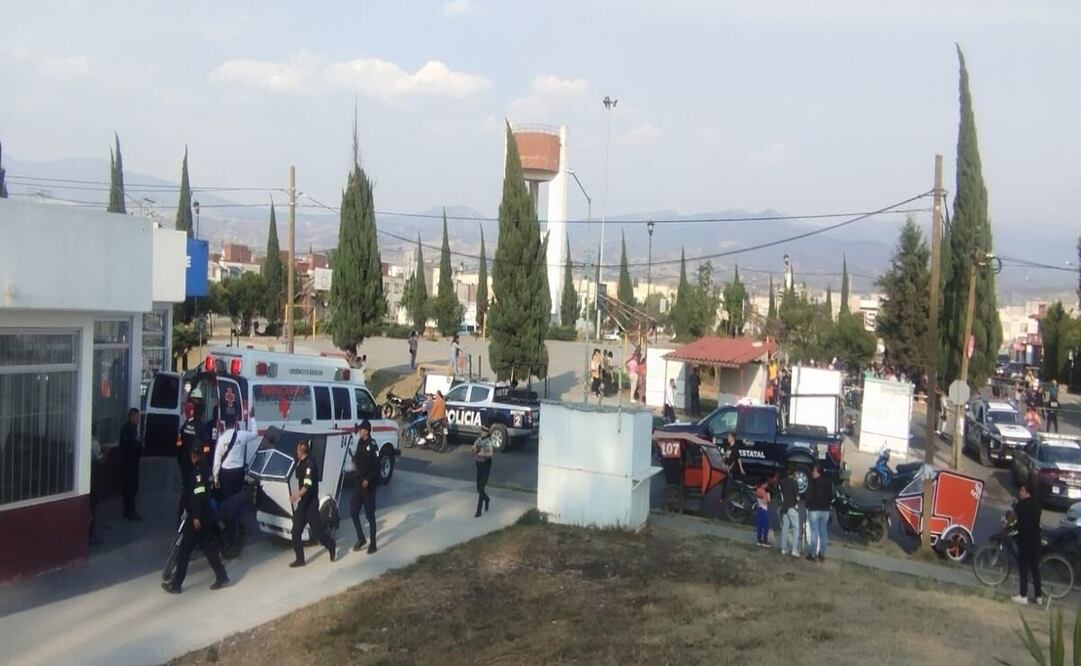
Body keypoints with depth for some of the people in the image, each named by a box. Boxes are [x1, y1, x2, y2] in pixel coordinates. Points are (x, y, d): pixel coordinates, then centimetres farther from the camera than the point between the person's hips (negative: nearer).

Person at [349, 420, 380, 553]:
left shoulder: (372, 445, -17)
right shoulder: (360, 442, 7)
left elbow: (377, 466, -20)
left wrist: (368, 480, -25)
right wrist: (355, 460, 2)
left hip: (369, 485, -8)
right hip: (359, 482, 8)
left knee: (370, 515, 1)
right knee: (353, 511, 8)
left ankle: (373, 544, 10)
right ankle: (361, 538, 23)